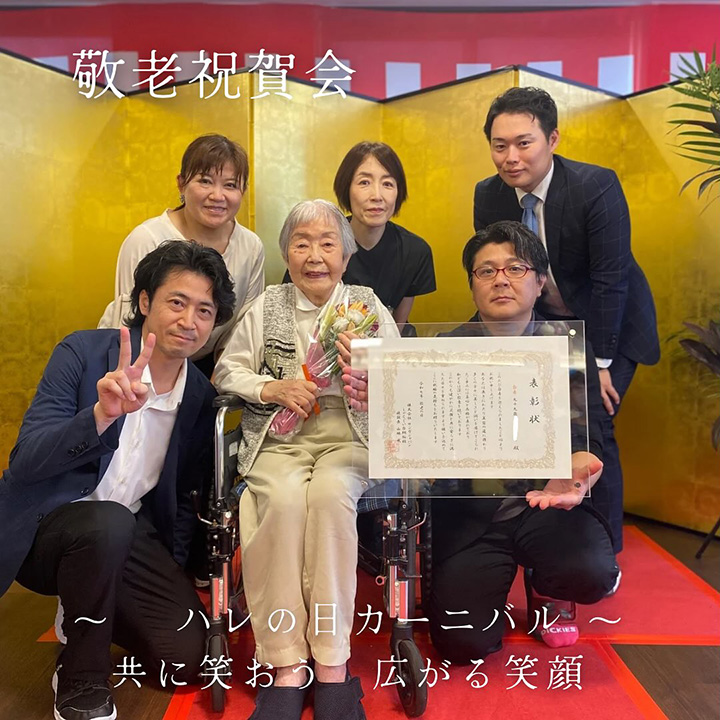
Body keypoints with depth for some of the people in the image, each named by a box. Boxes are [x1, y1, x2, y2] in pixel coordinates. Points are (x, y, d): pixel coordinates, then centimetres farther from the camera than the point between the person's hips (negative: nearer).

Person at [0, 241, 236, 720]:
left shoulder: (202, 397, 1)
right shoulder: (83, 353, -11)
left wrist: (173, 577, 6)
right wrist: (101, 414, -36)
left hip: (128, 537, 4)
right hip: (48, 523, -4)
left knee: (186, 656, -10)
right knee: (108, 523, -37)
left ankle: (85, 615, 19)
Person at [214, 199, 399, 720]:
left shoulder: (368, 303, 14)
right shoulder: (268, 305, 15)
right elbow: (227, 370, 12)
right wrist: (270, 388, -7)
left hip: (350, 436, 0)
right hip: (279, 437, 1)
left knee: (330, 492, -33)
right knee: (283, 497, -32)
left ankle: (332, 662, -23)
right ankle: (287, 665, -23)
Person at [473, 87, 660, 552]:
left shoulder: (597, 187, -24)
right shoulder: (489, 196, -10)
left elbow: (610, 280, -22)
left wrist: (600, 362, -20)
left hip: (609, 327, -4)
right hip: (543, 326, 5)